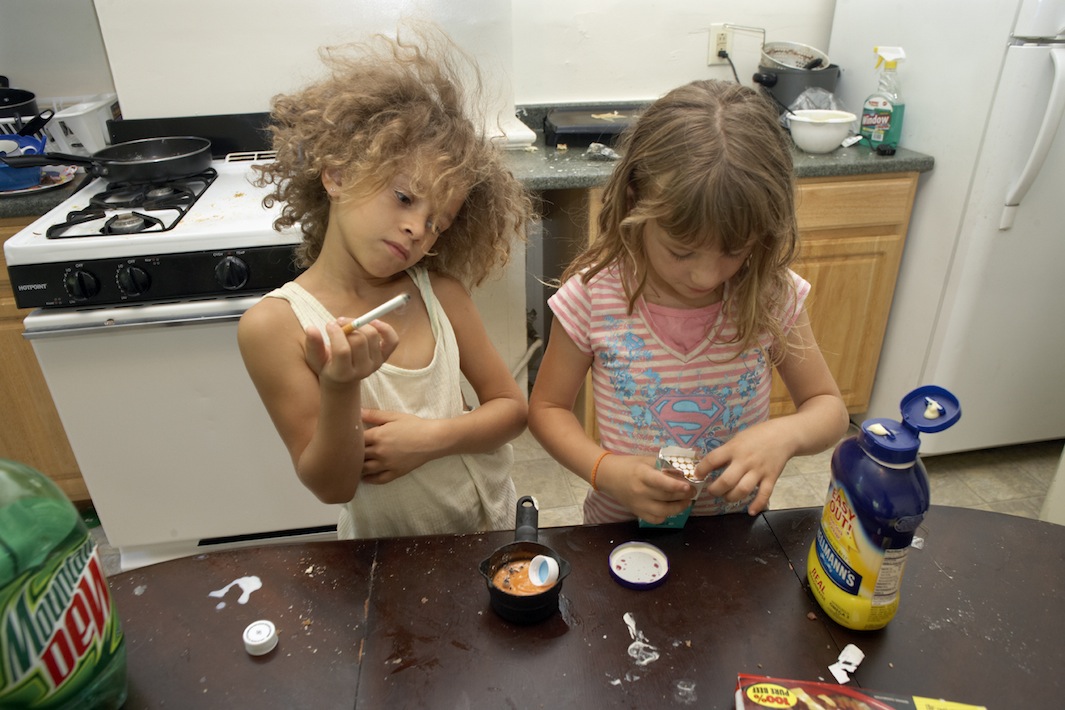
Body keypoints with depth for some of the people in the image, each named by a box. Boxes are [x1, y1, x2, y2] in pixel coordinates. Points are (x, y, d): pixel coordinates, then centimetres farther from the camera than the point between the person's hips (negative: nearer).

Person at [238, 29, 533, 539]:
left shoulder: (439, 291, -6)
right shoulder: (274, 324, -14)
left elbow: (512, 407, 0)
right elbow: (331, 486, -11)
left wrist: (432, 436, -16)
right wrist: (341, 388, -28)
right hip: (387, 556, -2)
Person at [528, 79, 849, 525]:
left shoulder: (771, 293, -11)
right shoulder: (593, 296, -16)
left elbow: (829, 408, 0)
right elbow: (547, 407, -4)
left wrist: (786, 433, -21)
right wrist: (606, 470, -20)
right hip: (622, 528, -1)